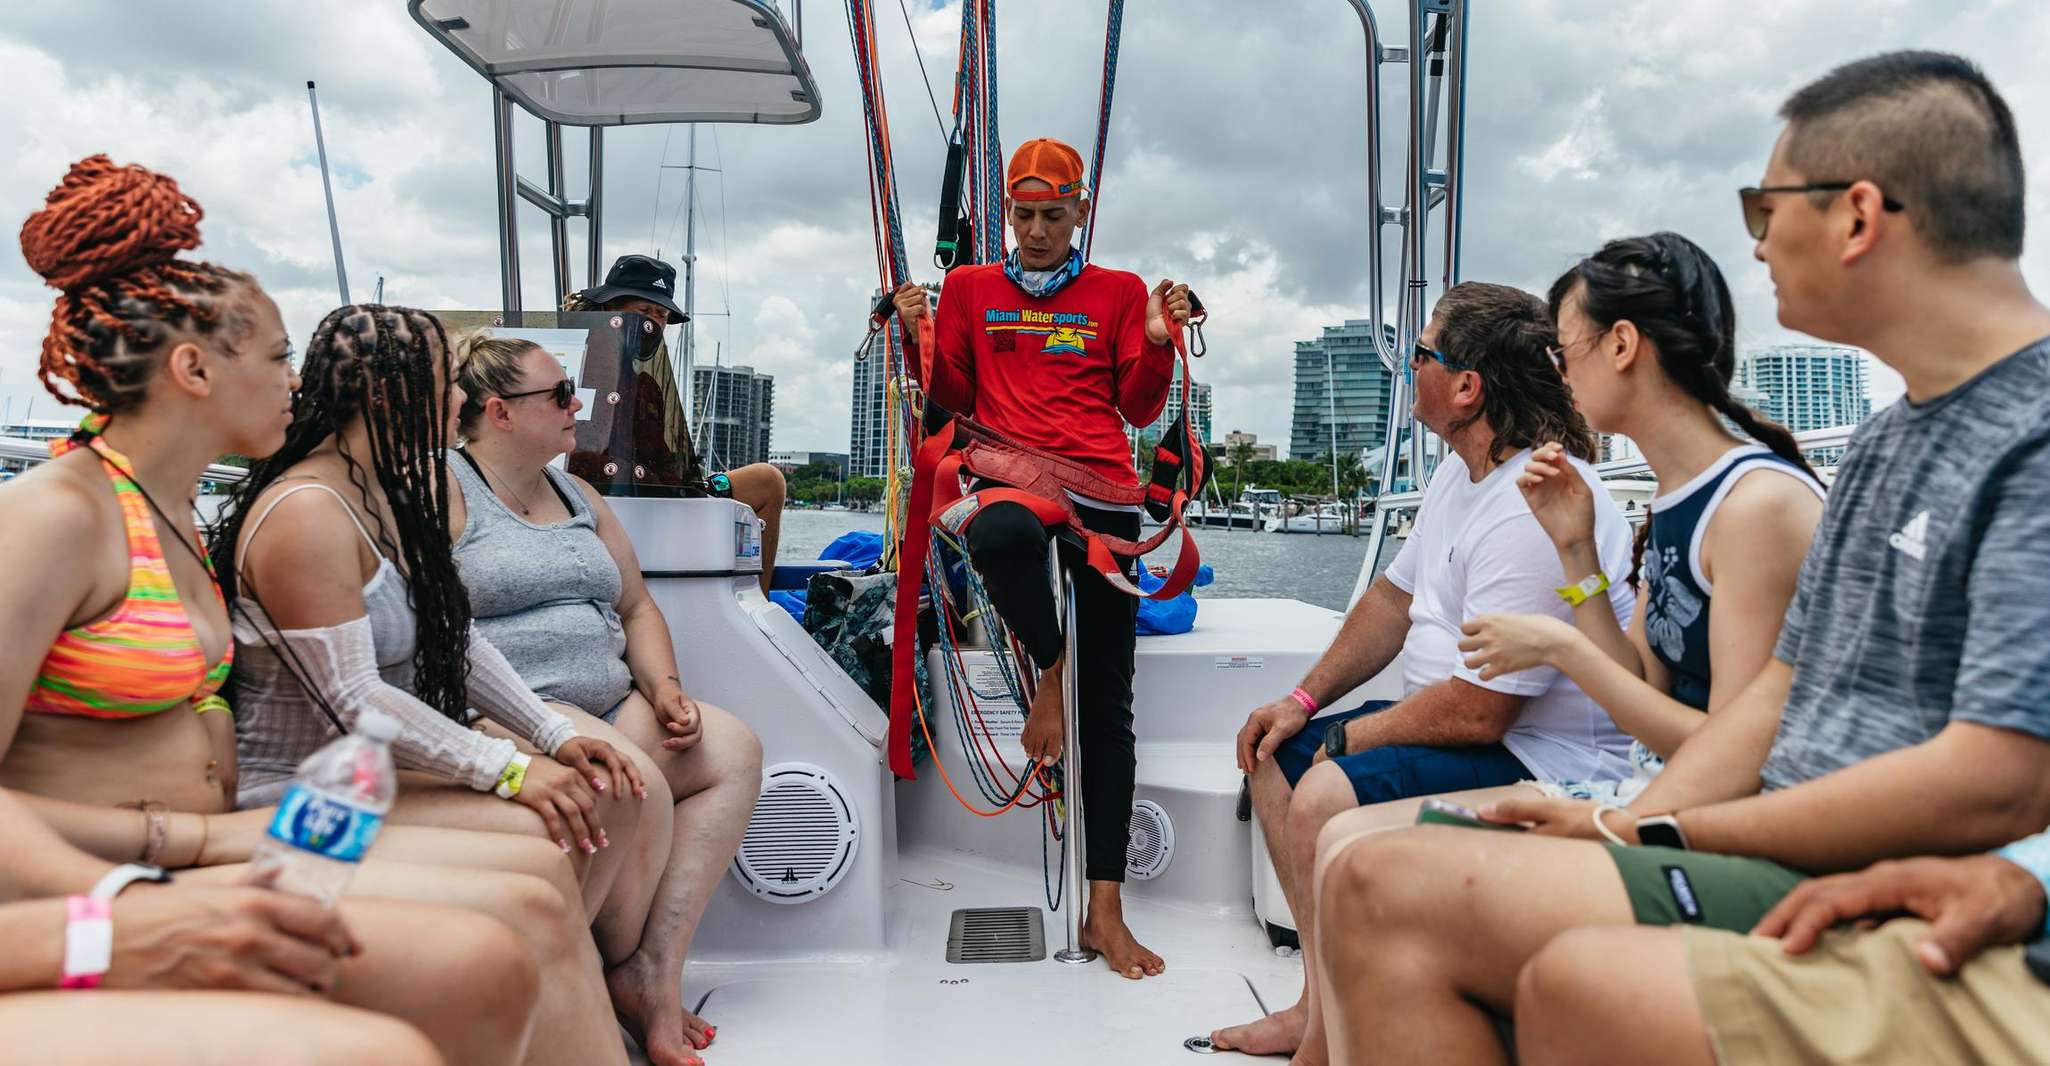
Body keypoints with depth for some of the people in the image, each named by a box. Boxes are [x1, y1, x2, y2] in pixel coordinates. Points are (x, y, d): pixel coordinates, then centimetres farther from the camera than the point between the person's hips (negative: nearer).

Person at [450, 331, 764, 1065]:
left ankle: (655, 969, -15)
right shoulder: (444, 492, -4)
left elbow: (635, 606, 22)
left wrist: (663, 687, 3)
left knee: (732, 749, -9)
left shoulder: (577, 496, 21)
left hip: (607, 706, 8)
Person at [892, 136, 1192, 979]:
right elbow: (953, 399, 14)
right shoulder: (970, 289, 17)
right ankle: (1046, 672, -10)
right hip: (1010, 475, 0)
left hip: (1101, 490, 1)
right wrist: (922, 337, -1)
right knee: (1000, 535, -42)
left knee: (1108, 704, -3)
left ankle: (1105, 909, 2)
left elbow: (1141, 407, 13)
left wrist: (1158, 342, -2)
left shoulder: (1119, 293, 16)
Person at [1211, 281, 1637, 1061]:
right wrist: (1305, 699, 8)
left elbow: (1477, 710, -27)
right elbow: (1397, 595, 17)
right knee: (1274, 757, 10)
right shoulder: (1463, 469, 7)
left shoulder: (1529, 513, -27)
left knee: (1324, 798, -28)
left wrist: (1343, 739, -12)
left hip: (1544, 761, -11)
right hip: (1473, 722, 11)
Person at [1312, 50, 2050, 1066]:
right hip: (1782, 864, 9)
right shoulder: (1881, 442, 18)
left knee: (1390, 891, -24)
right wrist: (1622, 826, 2)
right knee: (1360, 867, 0)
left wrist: (1661, 832, -11)